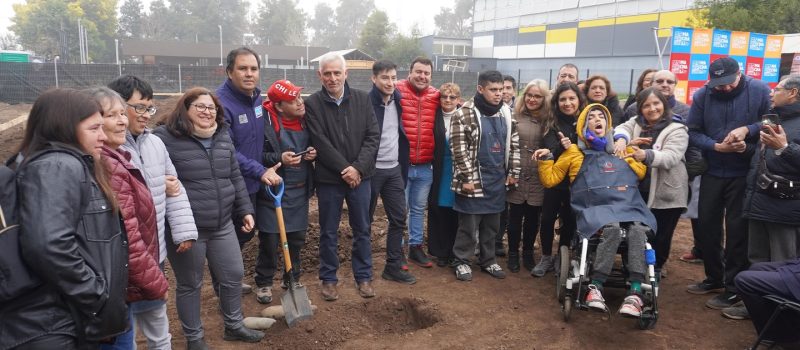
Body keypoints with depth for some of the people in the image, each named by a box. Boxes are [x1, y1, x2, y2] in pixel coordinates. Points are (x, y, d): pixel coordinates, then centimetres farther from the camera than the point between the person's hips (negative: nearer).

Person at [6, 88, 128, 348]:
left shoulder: (72, 165, 14)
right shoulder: (58, 167, -17)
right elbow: (48, 246, -30)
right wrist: (97, 298, -20)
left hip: (73, 321, 10)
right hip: (52, 328, -10)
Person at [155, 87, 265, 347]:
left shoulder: (223, 137, 8)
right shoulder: (166, 138, -11)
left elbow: (235, 177, 15)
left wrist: (245, 210, 12)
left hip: (222, 225, 6)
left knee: (233, 276, 15)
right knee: (190, 285, 11)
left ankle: (234, 326, 37)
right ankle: (194, 337, 31)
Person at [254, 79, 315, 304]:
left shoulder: (305, 119, 3)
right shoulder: (266, 122, -17)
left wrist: (312, 154, -3)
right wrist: (279, 159, -25)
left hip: (300, 191, 5)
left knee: (297, 239, 13)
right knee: (269, 241, 2)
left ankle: (292, 279, 32)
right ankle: (264, 283, 22)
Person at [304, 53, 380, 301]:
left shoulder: (362, 99, 1)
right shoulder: (312, 104, -6)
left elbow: (373, 136, -3)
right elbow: (320, 143, -13)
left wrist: (358, 168, -14)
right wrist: (344, 168, -17)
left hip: (360, 176, 2)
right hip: (328, 178, -2)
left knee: (362, 230, 12)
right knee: (328, 233, 10)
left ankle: (363, 277, 27)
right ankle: (328, 279, 26)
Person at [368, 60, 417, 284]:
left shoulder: (398, 100, 6)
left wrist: (403, 164, 12)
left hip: (394, 169, 6)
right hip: (372, 169, -6)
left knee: (398, 218, 7)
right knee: (366, 220, 7)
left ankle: (393, 267, 18)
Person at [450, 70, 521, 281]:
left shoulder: (506, 114, 8)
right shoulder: (465, 114, -12)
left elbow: (513, 145, 13)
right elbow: (459, 149, -14)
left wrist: (513, 173, 8)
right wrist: (467, 178, -15)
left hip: (498, 179, 6)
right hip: (474, 178, -5)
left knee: (492, 224, 14)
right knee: (468, 224, 3)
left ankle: (488, 260, 29)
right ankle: (462, 262, 19)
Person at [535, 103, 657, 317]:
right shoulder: (575, 152, 19)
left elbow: (642, 172, 32)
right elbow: (549, 180, 19)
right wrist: (545, 159, 4)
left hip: (628, 207, 3)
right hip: (596, 209, -2)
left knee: (638, 230, -32)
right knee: (612, 228, -37)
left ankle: (635, 292, -38)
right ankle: (595, 288, -33)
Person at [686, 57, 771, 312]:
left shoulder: (759, 90, -8)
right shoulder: (702, 95, -3)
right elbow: (694, 132, -3)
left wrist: (747, 130, -20)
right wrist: (718, 147, -18)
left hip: (745, 173, -3)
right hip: (712, 172, 3)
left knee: (737, 229, 1)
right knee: (707, 225, 11)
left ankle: (734, 287, 13)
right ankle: (714, 277, 29)